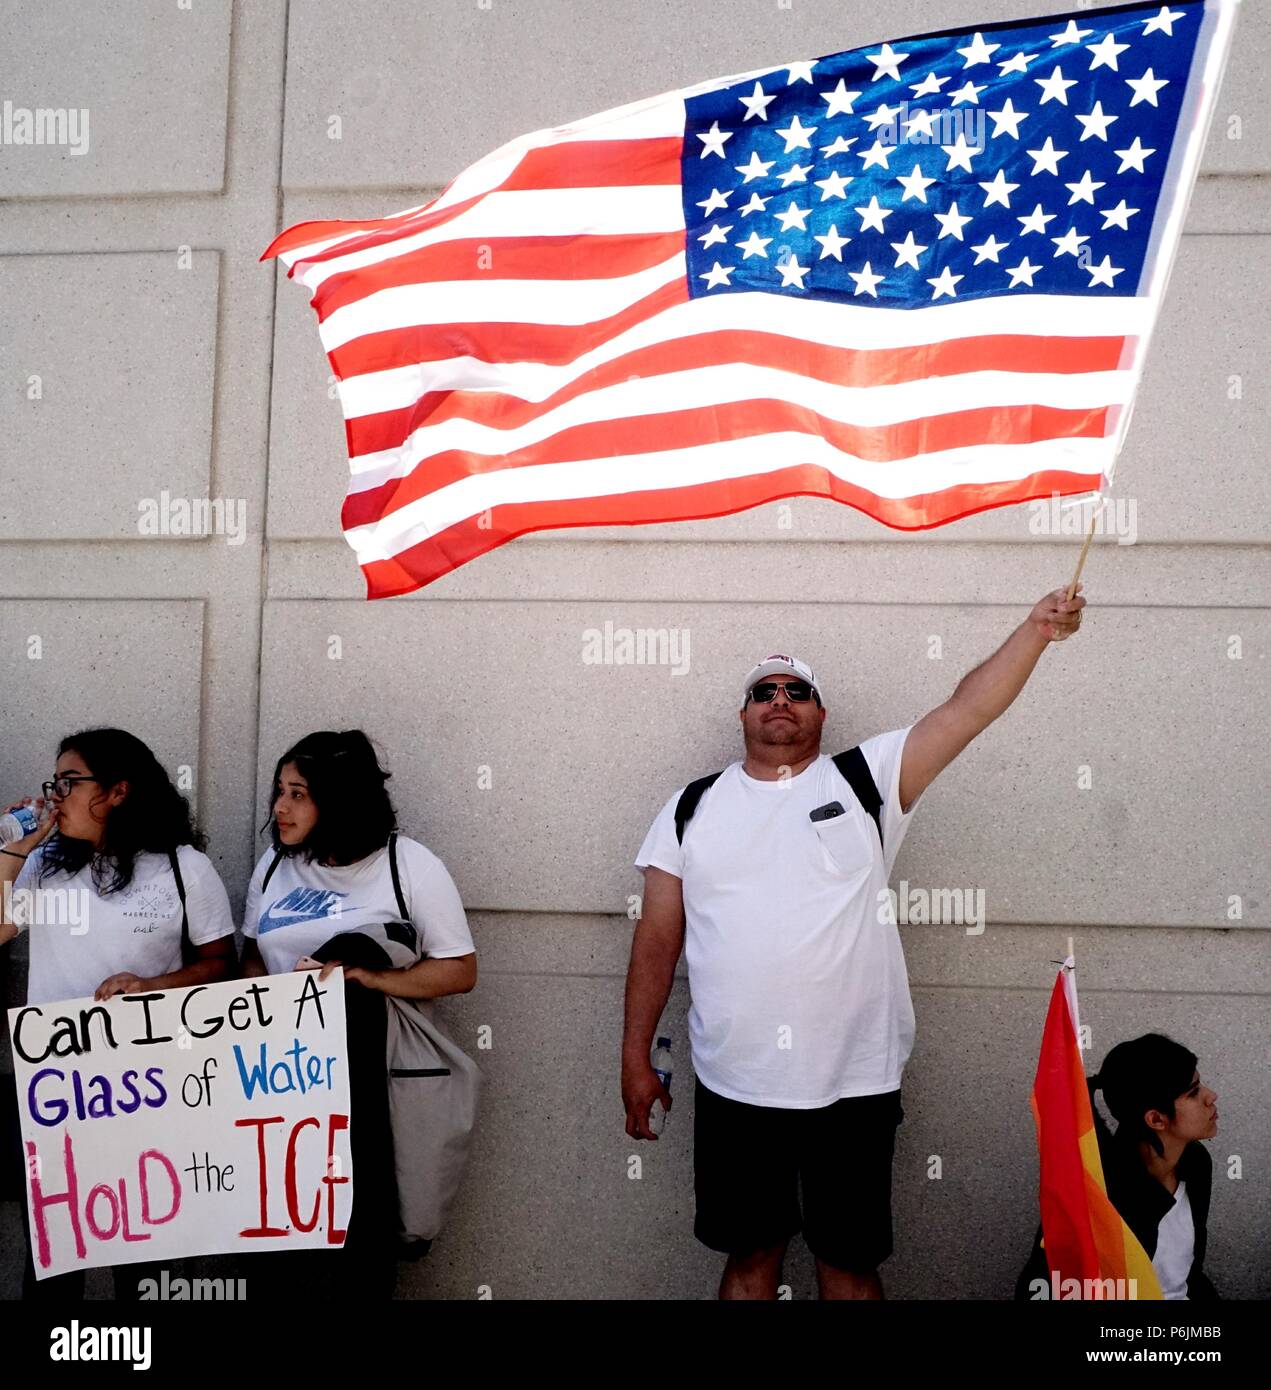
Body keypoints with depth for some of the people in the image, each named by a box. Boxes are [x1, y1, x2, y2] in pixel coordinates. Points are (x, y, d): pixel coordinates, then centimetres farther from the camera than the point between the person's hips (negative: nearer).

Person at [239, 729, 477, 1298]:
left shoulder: (409, 864, -5)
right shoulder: (274, 864, 9)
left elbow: (461, 970, -6)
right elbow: (253, 958, 14)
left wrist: (372, 979, -18)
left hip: (369, 1057, -2)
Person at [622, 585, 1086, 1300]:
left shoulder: (867, 780, 1)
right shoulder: (692, 807, 5)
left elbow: (966, 710, -9)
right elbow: (658, 938, 6)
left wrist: (1035, 630, -19)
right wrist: (637, 1056, 6)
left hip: (853, 1084, -1)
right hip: (733, 1086, 1)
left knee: (850, 1261, 13)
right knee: (750, 1255, 15)